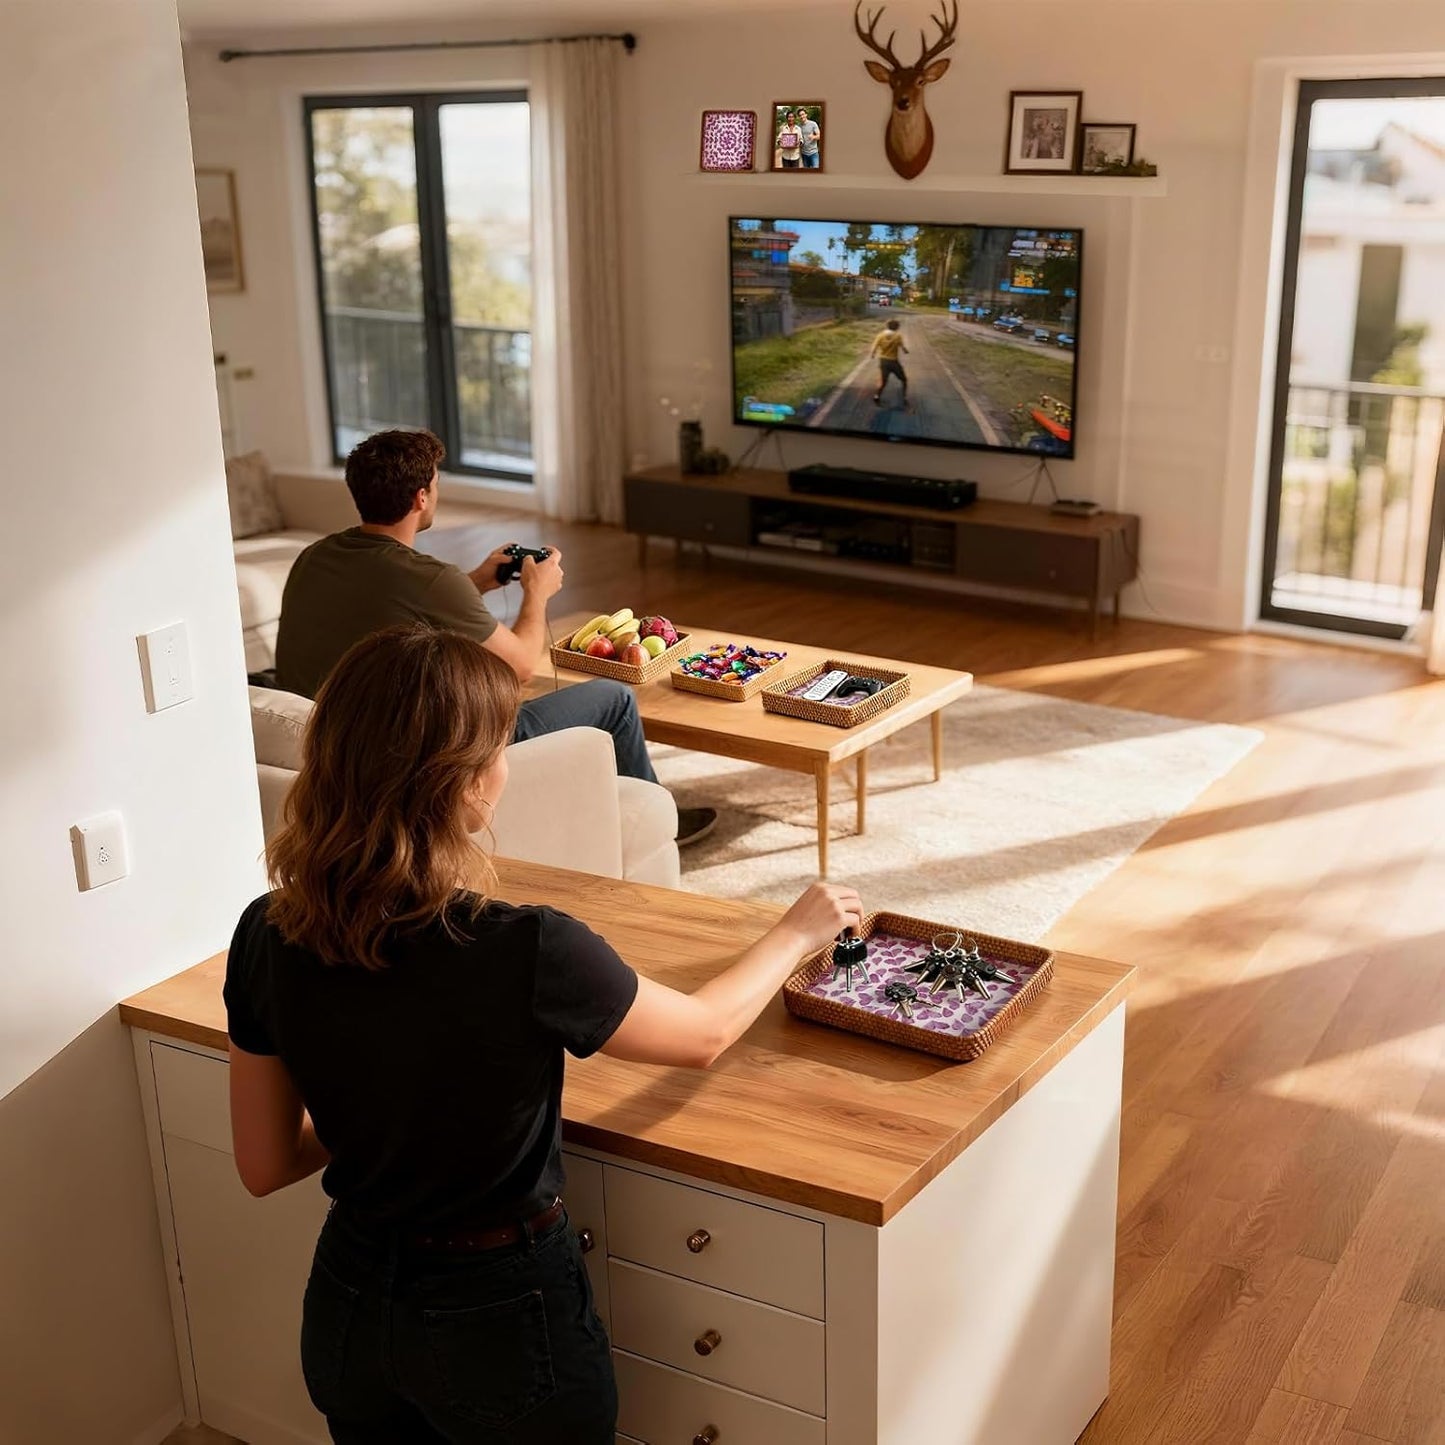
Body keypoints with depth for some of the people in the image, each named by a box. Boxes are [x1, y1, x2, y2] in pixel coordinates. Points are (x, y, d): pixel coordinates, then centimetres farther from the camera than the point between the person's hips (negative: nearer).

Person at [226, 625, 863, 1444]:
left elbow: (264, 1167, -3)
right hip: (498, 1314, -4)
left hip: (348, 1305, 4)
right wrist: (797, 934, 8)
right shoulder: (527, 953, -29)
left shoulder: (267, 938, -15)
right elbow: (705, 1034, -9)